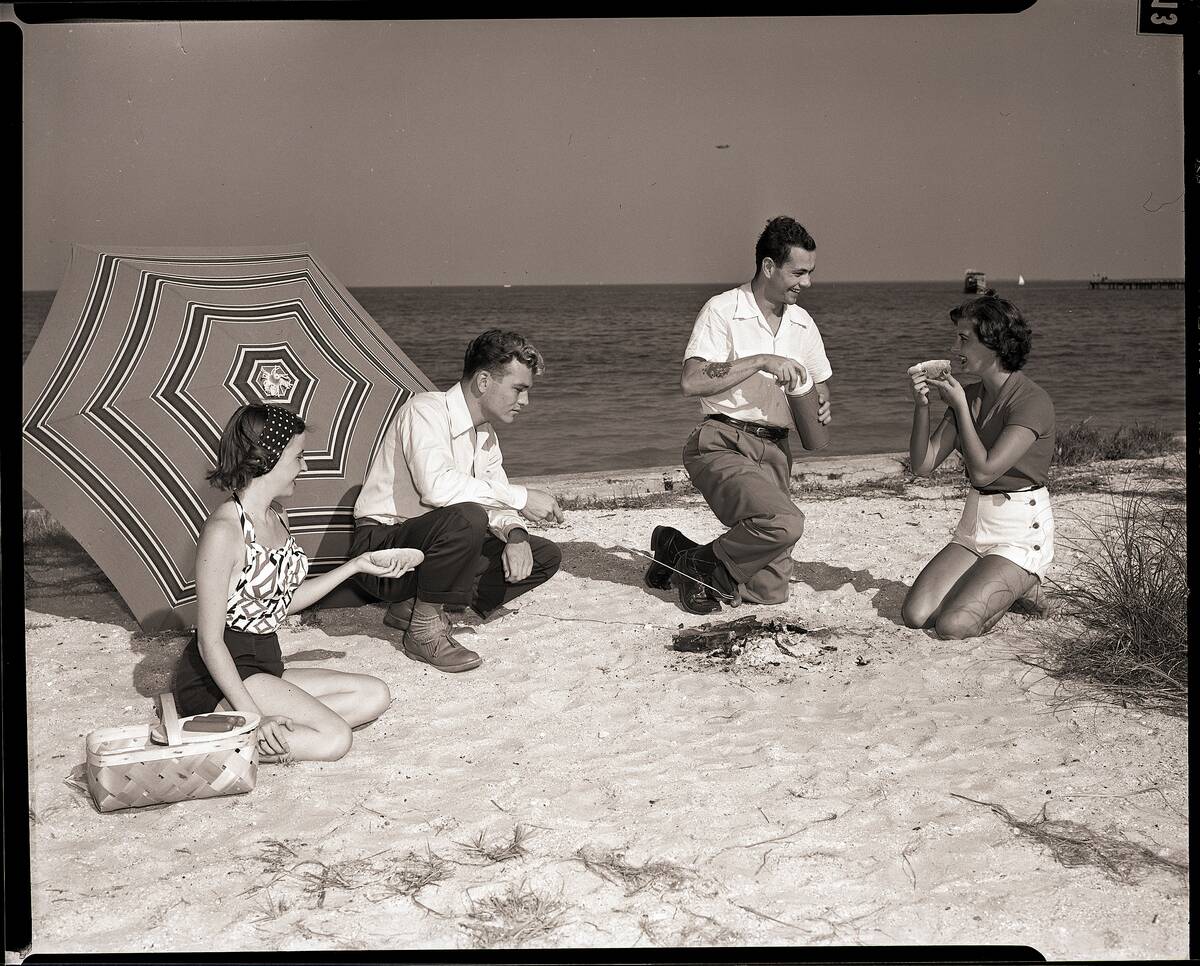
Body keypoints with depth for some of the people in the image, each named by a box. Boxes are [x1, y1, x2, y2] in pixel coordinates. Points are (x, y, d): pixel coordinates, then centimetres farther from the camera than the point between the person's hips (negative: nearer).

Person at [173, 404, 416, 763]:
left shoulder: (277, 518, 8)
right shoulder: (223, 530, -20)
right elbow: (210, 642, -20)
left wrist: (357, 565, 16)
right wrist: (253, 716, -26)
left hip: (266, 665, 10)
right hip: (222, 675, -10)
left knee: (375, 696, 2)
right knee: (334, 738, -22)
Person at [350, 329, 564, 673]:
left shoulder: (486, 435, 10)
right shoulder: (426, 410, -18)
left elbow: (495, 502, 11)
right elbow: (436, 486, -35)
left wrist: (515, 535, -12)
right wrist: (520, 497, -29)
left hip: (430, 548, 9)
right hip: (379, 550, -9)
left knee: (545, 557, 0)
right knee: (466, 518, -37)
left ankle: (413, 606, 1)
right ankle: (425, 629, -16)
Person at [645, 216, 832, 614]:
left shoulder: (803, 323, 13)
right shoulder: (723, 310, -7)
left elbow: (820, 383, 28)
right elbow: (691, 382, -19)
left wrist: (821, 404, 4)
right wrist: (761, 361, -22)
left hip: (774, 451, 7)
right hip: (723, 444, -7)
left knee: (769, 591, 2)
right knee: (784, 522, -34)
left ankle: (679, 552, 26)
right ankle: (701, 566, -6)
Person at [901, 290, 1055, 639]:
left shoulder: (1032, 401, -17)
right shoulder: (970, 395, 7)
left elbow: (984, 470, -24)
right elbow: (923, 464, 2)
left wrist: (960, 406, -17)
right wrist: (921, 405, -11)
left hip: (1020, 532, -7)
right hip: (974, 526, 7)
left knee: (952, 626, -21)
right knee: (914, 615, -8)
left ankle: (1020, 587, 8)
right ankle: (1004, 585, 14)